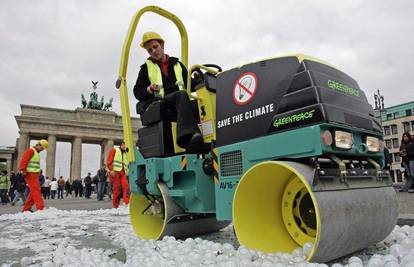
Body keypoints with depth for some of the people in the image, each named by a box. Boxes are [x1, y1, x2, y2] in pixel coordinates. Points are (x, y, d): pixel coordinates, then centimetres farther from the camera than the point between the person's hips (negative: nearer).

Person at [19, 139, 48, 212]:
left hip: (35, 175, 10)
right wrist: (23, 170, -24)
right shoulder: (31, 151, -6)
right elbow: (24, 160, -18)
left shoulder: (36, 153, 23)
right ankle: (40, 207, -20)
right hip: (30, 174, -10)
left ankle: (26, 208, 15)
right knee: (36, 190, -15)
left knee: (33, 192, 9)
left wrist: (38, 172, 15)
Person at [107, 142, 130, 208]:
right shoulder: (114, 150, 9)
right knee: (117, 188, -7)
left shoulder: (124, 154, 28)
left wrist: (125, 172, 9)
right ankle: (115, 205, 1)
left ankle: (127, 203, -21)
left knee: (126, 186, -13)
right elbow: (109, 161, -2)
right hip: (115, 172, -5)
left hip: (122, 172, 6)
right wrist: (111, 170, -13)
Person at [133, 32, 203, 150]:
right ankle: (188, 135, -54)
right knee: (181, 95, -35)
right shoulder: (146, 68, 21)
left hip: (178, 104, 3)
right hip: (158, 104, -3)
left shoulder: (177, 64, 27)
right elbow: (137, 92, 14)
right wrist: (149, 90, -8)